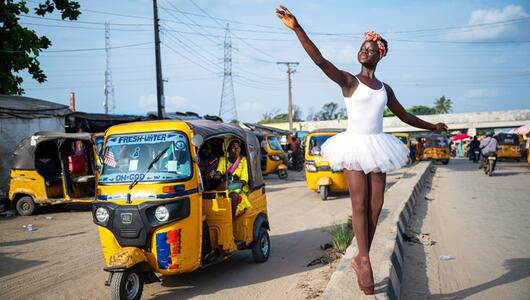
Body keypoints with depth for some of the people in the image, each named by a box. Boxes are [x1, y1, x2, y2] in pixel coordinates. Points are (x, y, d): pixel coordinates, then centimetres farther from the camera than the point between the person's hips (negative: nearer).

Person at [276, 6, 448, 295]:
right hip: (355, 145, -5)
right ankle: (364, 260, -3)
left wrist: (433, 126, 35)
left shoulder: (384, 88, 15)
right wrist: (297, 29, -30)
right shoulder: (348, 81, -1)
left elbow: (404, 116, 27)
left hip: (377, 147, 5)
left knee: (375, 206, 1)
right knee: (359, 204, -8)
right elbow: (320, 60, -17)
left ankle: (360, 258, 10)